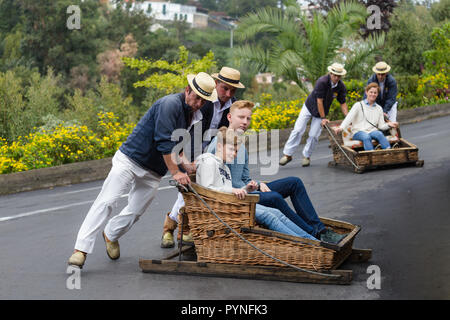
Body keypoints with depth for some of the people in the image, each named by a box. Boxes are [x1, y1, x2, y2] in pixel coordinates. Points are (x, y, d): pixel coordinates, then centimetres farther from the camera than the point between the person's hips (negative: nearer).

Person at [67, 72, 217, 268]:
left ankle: (111, 235, 34)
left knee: (135, 212, 7)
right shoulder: (170, 104, -16)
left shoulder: (191, 113, 12)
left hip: (152, 173, 8)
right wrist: (175, 172, -19)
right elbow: (163, 142, -21)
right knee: (106, 202, -13)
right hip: (130, 161, -8)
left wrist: (185, 163, 5)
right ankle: (81, 249, -13)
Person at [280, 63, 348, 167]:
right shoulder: (322, 81, -28)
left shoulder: (341, 86, -13)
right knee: (298, 130, -7)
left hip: (322, 111, 3)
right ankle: (287, 154, 1)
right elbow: (319, 101, -25)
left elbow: (343, 103, -2)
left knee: (314, 135, -4)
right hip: (309, 107, -3)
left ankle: (306, 156, 16)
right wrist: (323, 118, -22)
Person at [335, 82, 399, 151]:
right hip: (358, 132, -3)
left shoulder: (379, 108, 20)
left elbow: (381, 126, 14)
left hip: (372, 131, 3)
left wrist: (388, 125, -8)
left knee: (379, 133, -32)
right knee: (366, 137, -37)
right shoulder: (358, 105, 9)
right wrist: (341, 127, -22)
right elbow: (349, 118, -5)